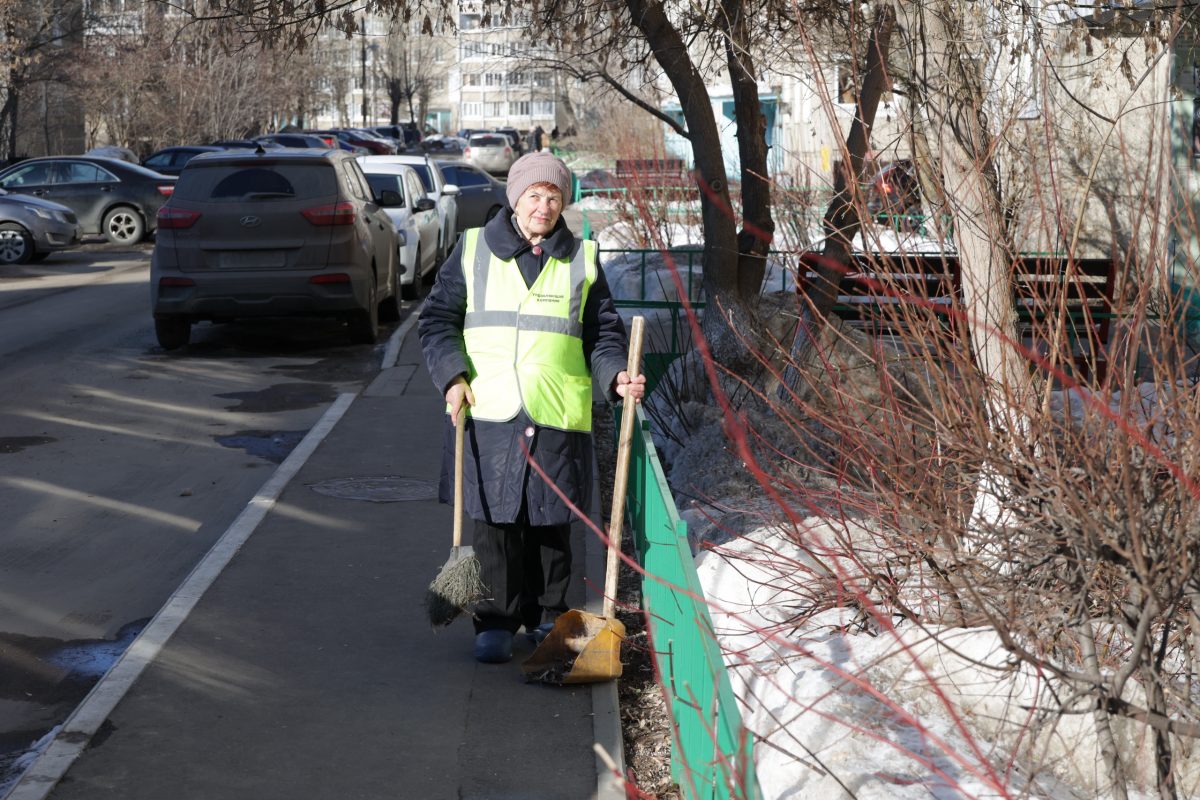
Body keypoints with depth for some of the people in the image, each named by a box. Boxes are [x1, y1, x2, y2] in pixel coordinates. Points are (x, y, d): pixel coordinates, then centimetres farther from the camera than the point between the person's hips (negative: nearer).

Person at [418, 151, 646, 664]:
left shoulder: (581, 259, 10)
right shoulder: (474, 249, 6)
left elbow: (603, 333, 13)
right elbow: (437, 319, 7)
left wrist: (616, 376, -6)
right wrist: (452, 376, -7)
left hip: (557, 418, 1)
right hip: (486, 413, -1)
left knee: (552, 523, 7)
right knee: (491, 521, -1)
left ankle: (546, 617, 23)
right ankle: (495, 623, 10)